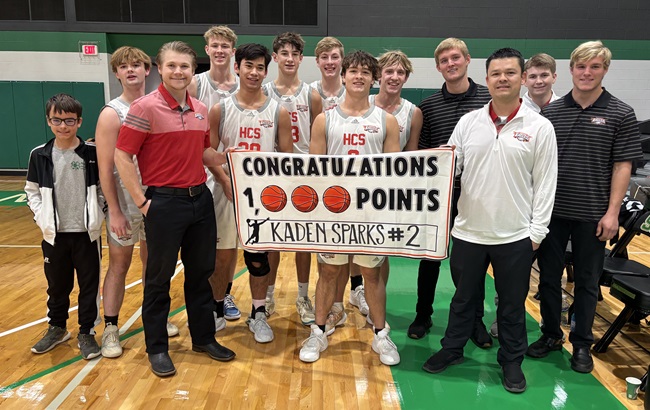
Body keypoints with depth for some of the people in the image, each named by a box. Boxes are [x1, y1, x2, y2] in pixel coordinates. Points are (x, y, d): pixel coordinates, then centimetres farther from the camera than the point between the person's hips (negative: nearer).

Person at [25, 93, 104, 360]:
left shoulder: (93, 153, -7)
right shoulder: (39, 155, -1)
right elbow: (31, 192, 7)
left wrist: (97, 218, -7)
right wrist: (42, 218, -5)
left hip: (87, 233, -2)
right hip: (54, 235, 2)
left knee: (90, 285, 7)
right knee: (57, 285, 17)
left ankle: (86, 332, 22)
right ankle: (56, 328, 37)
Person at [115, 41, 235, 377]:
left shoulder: (200, 110, 9)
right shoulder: (145, 107, -10)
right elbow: (122, 156, -11)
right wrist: (141, 201, -13)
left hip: (200, 198, 6)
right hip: (164, 201, -6)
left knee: (201, 272, 15)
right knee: (159, 277, 7)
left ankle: (203, 337, 31)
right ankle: (157, 348, 23)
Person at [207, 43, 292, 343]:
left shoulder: (278, 112, 2)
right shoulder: (220, 110, 2)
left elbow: (287, 158, 2)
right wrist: (226, 181, -13)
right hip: (229, 192, 0)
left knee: (258, 258, 8)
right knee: (223, 256, 7)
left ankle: (258, 315, 24)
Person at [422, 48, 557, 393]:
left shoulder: (540, 127, -4)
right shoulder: (468, 122, 3)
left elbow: (545, 184, -3)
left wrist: (536, 232, -5)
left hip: (515, 237, -2)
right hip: (468, 232, 2)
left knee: (512, 304, 14)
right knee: (464, 297, 18)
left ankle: (512, 361, 34)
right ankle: (452, 348, 37)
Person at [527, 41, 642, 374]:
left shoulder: (620, 115, -1)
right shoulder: (550, 112, 4)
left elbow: (622, 166, -3)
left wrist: (612, 212, -9)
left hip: (591, 214, -2)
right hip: (551, 210, 2)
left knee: (586, 281, 10)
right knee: (548, 276, 11)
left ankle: (582, 344, 26)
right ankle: (551, 334, 29)